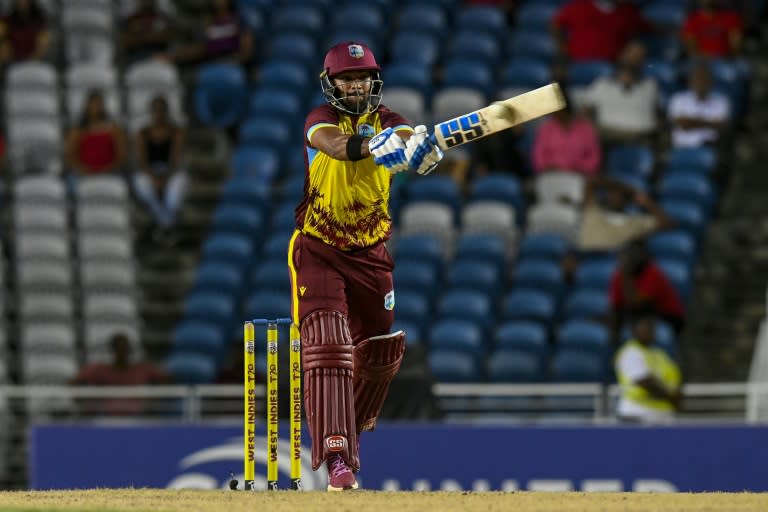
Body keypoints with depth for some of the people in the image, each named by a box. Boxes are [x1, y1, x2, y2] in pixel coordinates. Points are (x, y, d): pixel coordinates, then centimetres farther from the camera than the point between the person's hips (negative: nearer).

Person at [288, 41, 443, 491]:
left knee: (378, 351, 12)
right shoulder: (322, 119, -10)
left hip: (371, 254, 4)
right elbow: (331, 144, -35)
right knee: (326, 345, -18)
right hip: (319, 251, -4)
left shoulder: (385, 120, -2)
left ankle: (353, 430, 41)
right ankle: (338, 459, -25)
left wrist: (419, 148, -51)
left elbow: (405, 137, -26)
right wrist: (371, 145, -55)